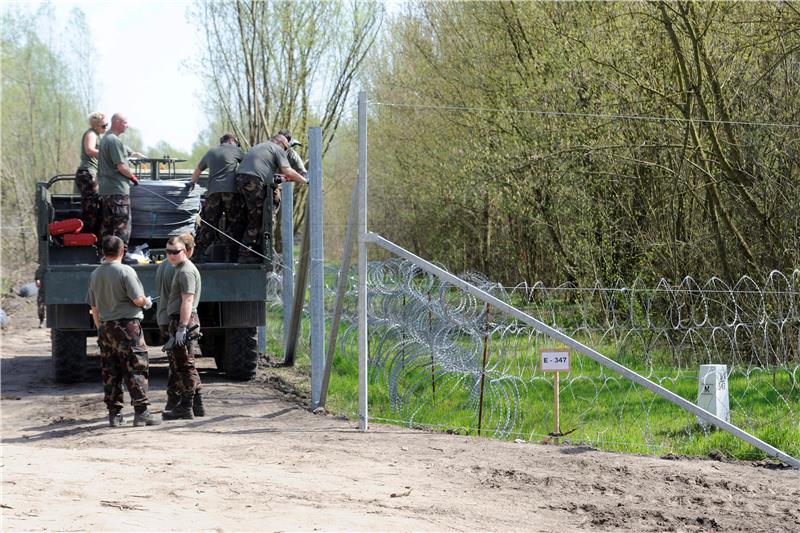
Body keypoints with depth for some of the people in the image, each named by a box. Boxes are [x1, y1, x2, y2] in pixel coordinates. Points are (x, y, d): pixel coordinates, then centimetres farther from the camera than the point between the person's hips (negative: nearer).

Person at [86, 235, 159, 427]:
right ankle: (141, 412, -5)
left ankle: (114, 414, 10)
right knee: (136, 369, -3)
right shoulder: (125, 271, -10)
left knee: (110, 373, 9)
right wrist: (147, 302, 7)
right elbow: (138, 299, -15)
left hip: (105, 327, 6)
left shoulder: (95, 274, 10)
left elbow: (94, 307, 15)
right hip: (127, 325, -6)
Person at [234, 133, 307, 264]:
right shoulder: (277, 149, 9)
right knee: (255, 220, -4)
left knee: (251, 218, 13)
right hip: (253, 182, -8)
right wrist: (305, 180, 10)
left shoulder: (256, 147, 34)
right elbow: (288, 171, 0)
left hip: (240, 179, 8)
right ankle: (245, 255, -7)